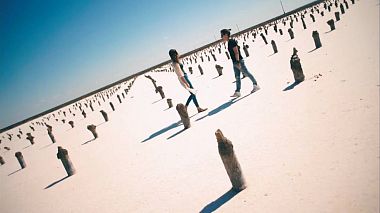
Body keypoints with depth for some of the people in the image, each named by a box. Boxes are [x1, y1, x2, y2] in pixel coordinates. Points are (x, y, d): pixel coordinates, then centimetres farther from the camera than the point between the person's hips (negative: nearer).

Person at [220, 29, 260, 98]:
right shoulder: (229, 43, 14)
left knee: (247, 73, 0)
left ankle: (256, 85, 12)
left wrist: (238, 62, -24)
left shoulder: (232, 41, -14)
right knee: (237, 77, 7)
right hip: (235, 63, 10)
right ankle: (237, 92, 7)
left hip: (239, 61, -10)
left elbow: (236, 52, -20)